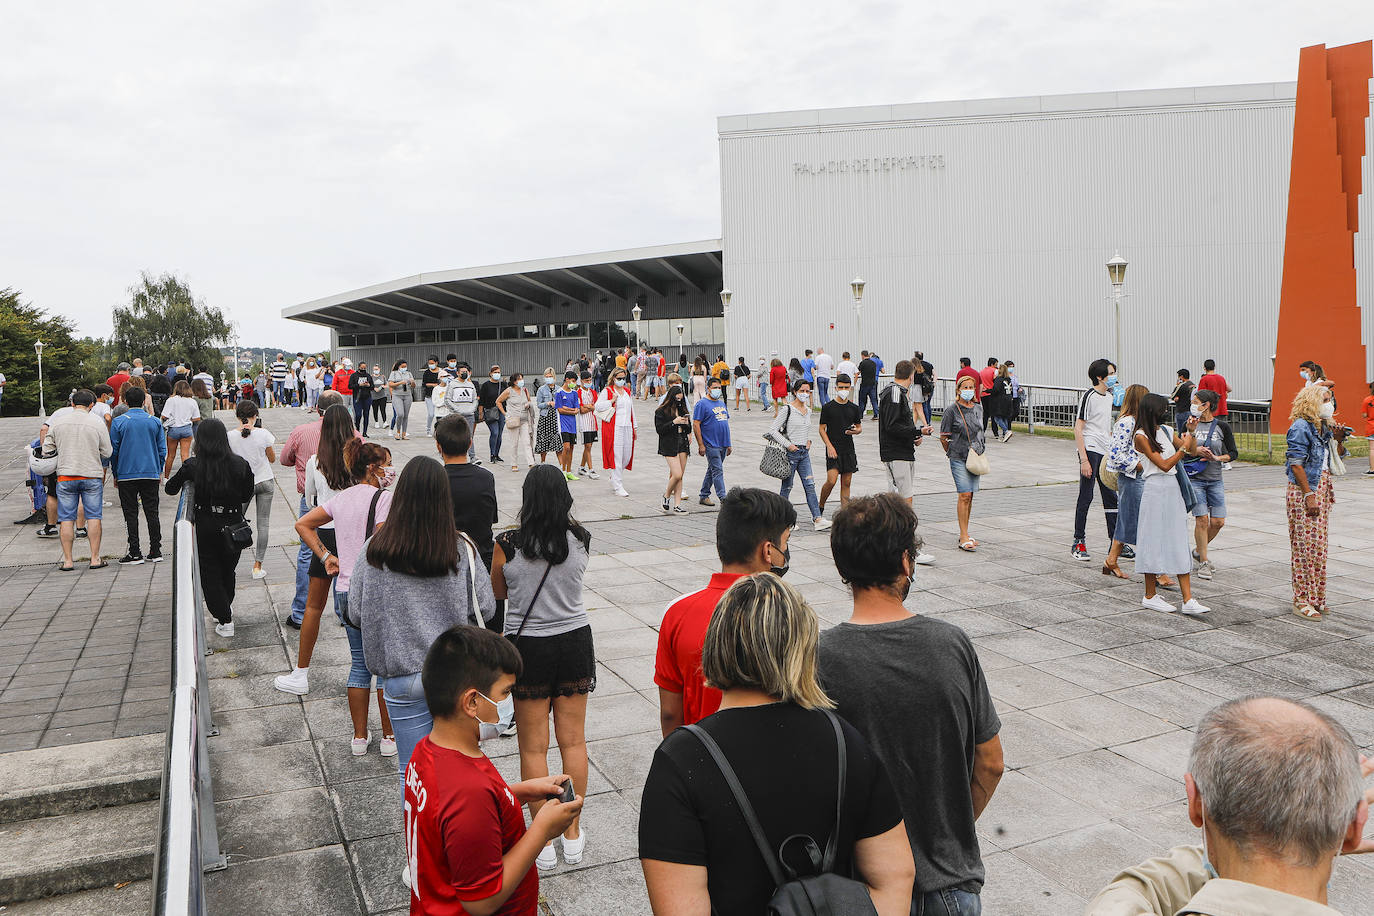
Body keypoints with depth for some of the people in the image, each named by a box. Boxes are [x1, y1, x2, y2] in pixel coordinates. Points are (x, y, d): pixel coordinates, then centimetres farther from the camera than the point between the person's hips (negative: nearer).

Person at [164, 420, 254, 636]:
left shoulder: (192, 466, -11)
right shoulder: (240, 464, -8)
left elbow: (170, 489, 4)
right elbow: (246, 496, 2)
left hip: (205, 527, -2)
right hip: (233, 525, 2)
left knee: (209, 574, 11)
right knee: (227, 570, 23)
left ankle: (225, 621, 7)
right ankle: (227, 608, 41)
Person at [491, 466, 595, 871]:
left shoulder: (508, 544, -15)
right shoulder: (580, 540, -9)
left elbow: (498, 592, 1)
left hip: (528, 647, -2)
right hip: (575, 641, 3)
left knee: (533, 747, 10)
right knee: (573, 741, 13)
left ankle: (543, 841, 18)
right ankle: (573, 835, 24)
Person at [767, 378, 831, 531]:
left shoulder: (808, 410, 11)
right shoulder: (788, 409, -10)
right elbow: (773, 430, -11)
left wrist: (808, 440, 10)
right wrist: (788, 445, -15)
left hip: (804, 453, 6)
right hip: (790, 453, -6)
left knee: (810, 485, -2)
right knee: (787, 486, 3)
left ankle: (817, 518, -7)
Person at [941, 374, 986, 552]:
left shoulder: (978, 408, 10)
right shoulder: (952, 410, -7)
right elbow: (943, 437, -2)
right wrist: (953, 452, 5)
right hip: (959, 459, -5)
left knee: (970, 496, 8)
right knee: (965, 495, -12)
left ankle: (964, 534, 18)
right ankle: (964, 537, -10)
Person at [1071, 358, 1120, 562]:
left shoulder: (1109, 396, 14)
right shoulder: (1088, 396, -10)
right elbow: (1078, 429, -14)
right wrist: (1084, 459, -19)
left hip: (1106, 453, 8)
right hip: (1090, 451, -8)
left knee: (1111, 497, 9)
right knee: (1086, 498, -4)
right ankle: (1078, 544, 4)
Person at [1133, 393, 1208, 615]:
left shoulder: (1167, 431, 12)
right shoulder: (1142, 436, -10)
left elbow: (1193, 449, 18)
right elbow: (1164, 465, -14)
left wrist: (1191, 432, 4)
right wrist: (1184, 446, -7)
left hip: (1173, 489, 7)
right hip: (1155, 490, -7)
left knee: (1179, 544, 3)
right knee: (1154, 541, 0)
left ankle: (1188, 600, 2)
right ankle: (1150, 596, 12)